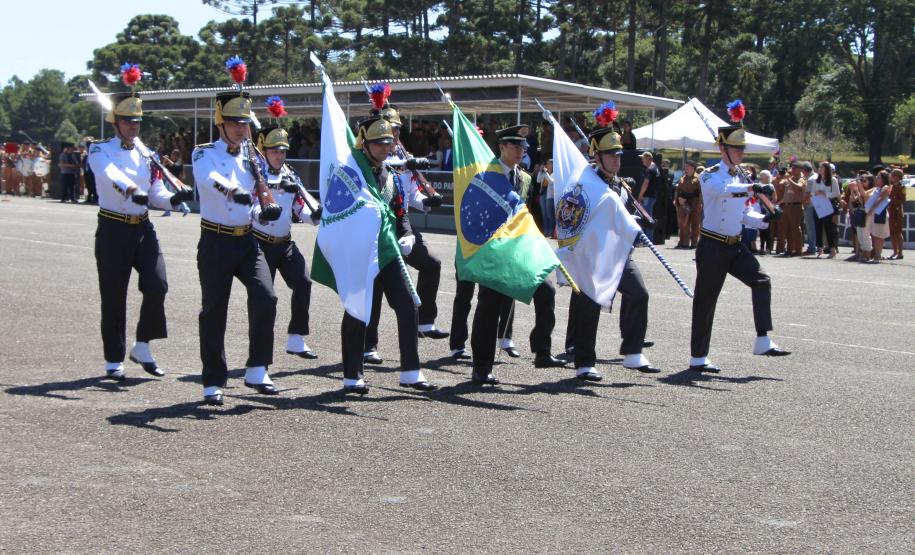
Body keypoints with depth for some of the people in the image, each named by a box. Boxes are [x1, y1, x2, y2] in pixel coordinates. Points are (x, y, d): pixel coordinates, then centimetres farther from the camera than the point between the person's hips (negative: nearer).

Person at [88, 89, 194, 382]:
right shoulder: (100, 150, -3)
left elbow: (157, 195, 11)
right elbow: (110, 174, -27)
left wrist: (175, 198, -12)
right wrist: (132, 191, -46)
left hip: (143, 228, 4)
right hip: (113, 230, -4)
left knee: (157, 286, -9)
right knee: (114, 297, 1)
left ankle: (142, 346, 11)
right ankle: (114, 360, 14)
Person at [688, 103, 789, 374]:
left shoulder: (741, 179, 14)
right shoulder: (710, 176, -9)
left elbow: (743, 214, 17)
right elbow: (723, 189, -34)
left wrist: (765, 219, -2)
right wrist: (753, 188, -47)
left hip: (735, 245, 7)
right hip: (712, 247, -7)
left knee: (761, 280, -9)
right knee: (705, 300, -1)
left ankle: (763, 341, -5)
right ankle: (697, 358, 7)